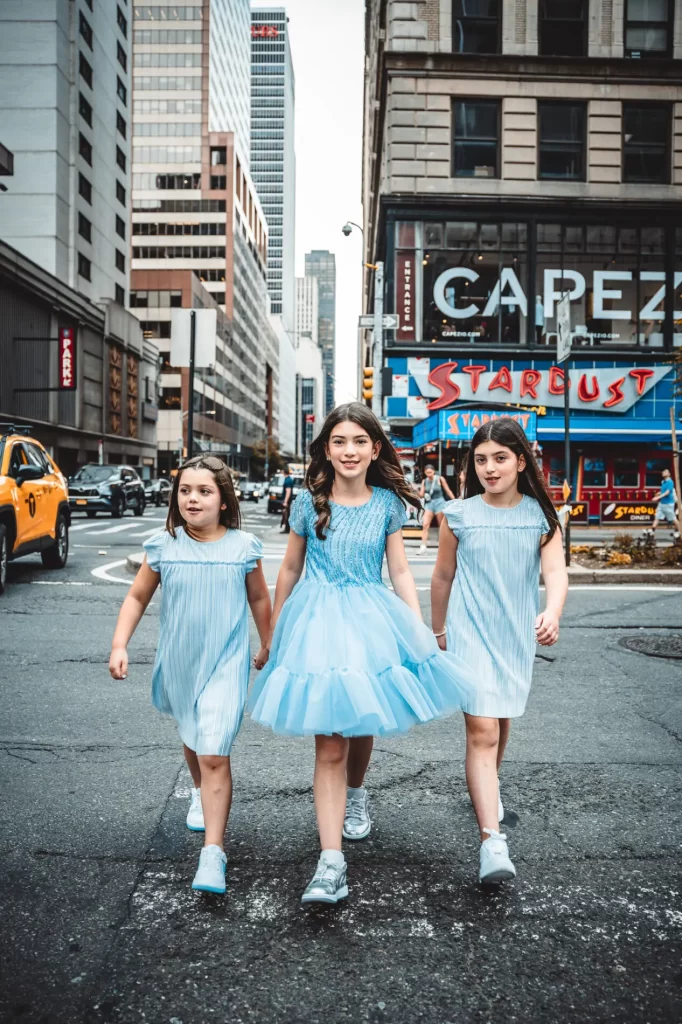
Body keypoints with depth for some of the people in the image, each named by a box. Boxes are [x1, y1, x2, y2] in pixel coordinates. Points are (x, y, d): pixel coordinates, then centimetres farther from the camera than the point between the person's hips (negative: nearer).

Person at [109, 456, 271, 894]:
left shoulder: (243, 547, -9)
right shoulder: (163, 546, -7)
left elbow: (260, 599, 6)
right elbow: (137, 598, 3)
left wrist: (269, 648, 15)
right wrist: (120, 644, -7)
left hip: (225, 664, -3)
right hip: (179, 663, 3)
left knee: (215, 756, -12)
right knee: (192, 741, 26)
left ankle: (213, 852, -5)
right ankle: (201, 794, 55)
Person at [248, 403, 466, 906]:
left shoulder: (388, 503, 2)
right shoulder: (309, 502, 0)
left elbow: (401, 571, 5)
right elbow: (291, 569, 8)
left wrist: (420, 631, 0)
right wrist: (274, 631, 14)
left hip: (371, 619, 2)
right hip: (317, 619, -1)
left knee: (361, 725, 18)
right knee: (329, 746, -5)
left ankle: (355, 794, 51)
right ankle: (331, 863, -3)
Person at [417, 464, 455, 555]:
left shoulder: (440, 479, -4)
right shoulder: (424, 481, 5)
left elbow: (448, 491, 1)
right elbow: (421, 495, 6)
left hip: (439, 502, -3)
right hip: (429, 503, 3)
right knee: (425, 525, -11)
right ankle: (423, 547, -13)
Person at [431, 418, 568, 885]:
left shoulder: (540, 516, -1)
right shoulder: (459, 515, -4)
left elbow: (555, 570, -14)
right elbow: (443, 576, 7)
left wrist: (552, 612, -34)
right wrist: (438, 631, 14)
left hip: (518, 634, 3)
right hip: (470, 632, -2)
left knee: (501, 720, 20)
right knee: (481, 730, -12)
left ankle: (488, 786, 49)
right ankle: (492, 841, -14)